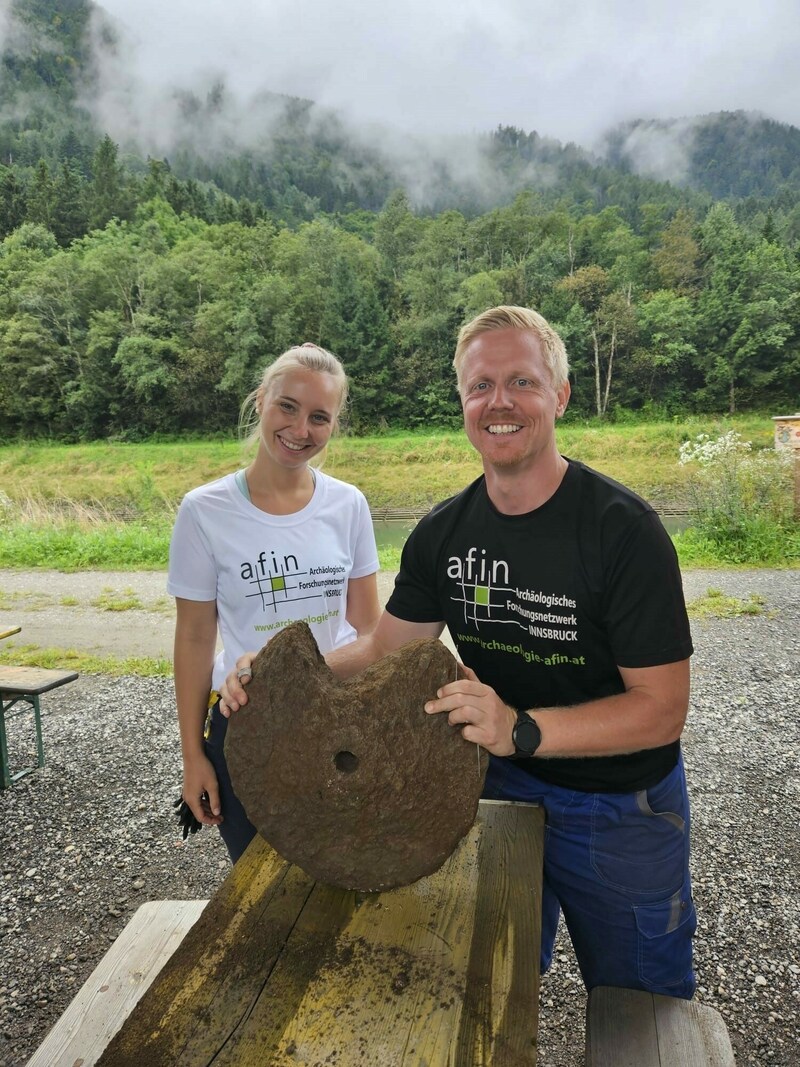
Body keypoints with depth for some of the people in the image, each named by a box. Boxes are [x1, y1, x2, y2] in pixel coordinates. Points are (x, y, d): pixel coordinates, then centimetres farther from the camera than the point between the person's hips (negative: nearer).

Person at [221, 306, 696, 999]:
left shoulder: (623, 529, -25)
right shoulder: (444, 532, -8)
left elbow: (661, 709, -24)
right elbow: (386, 648, 0)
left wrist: (520, 728, -39)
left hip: (621, 809, -3)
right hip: (500, 786, 4)